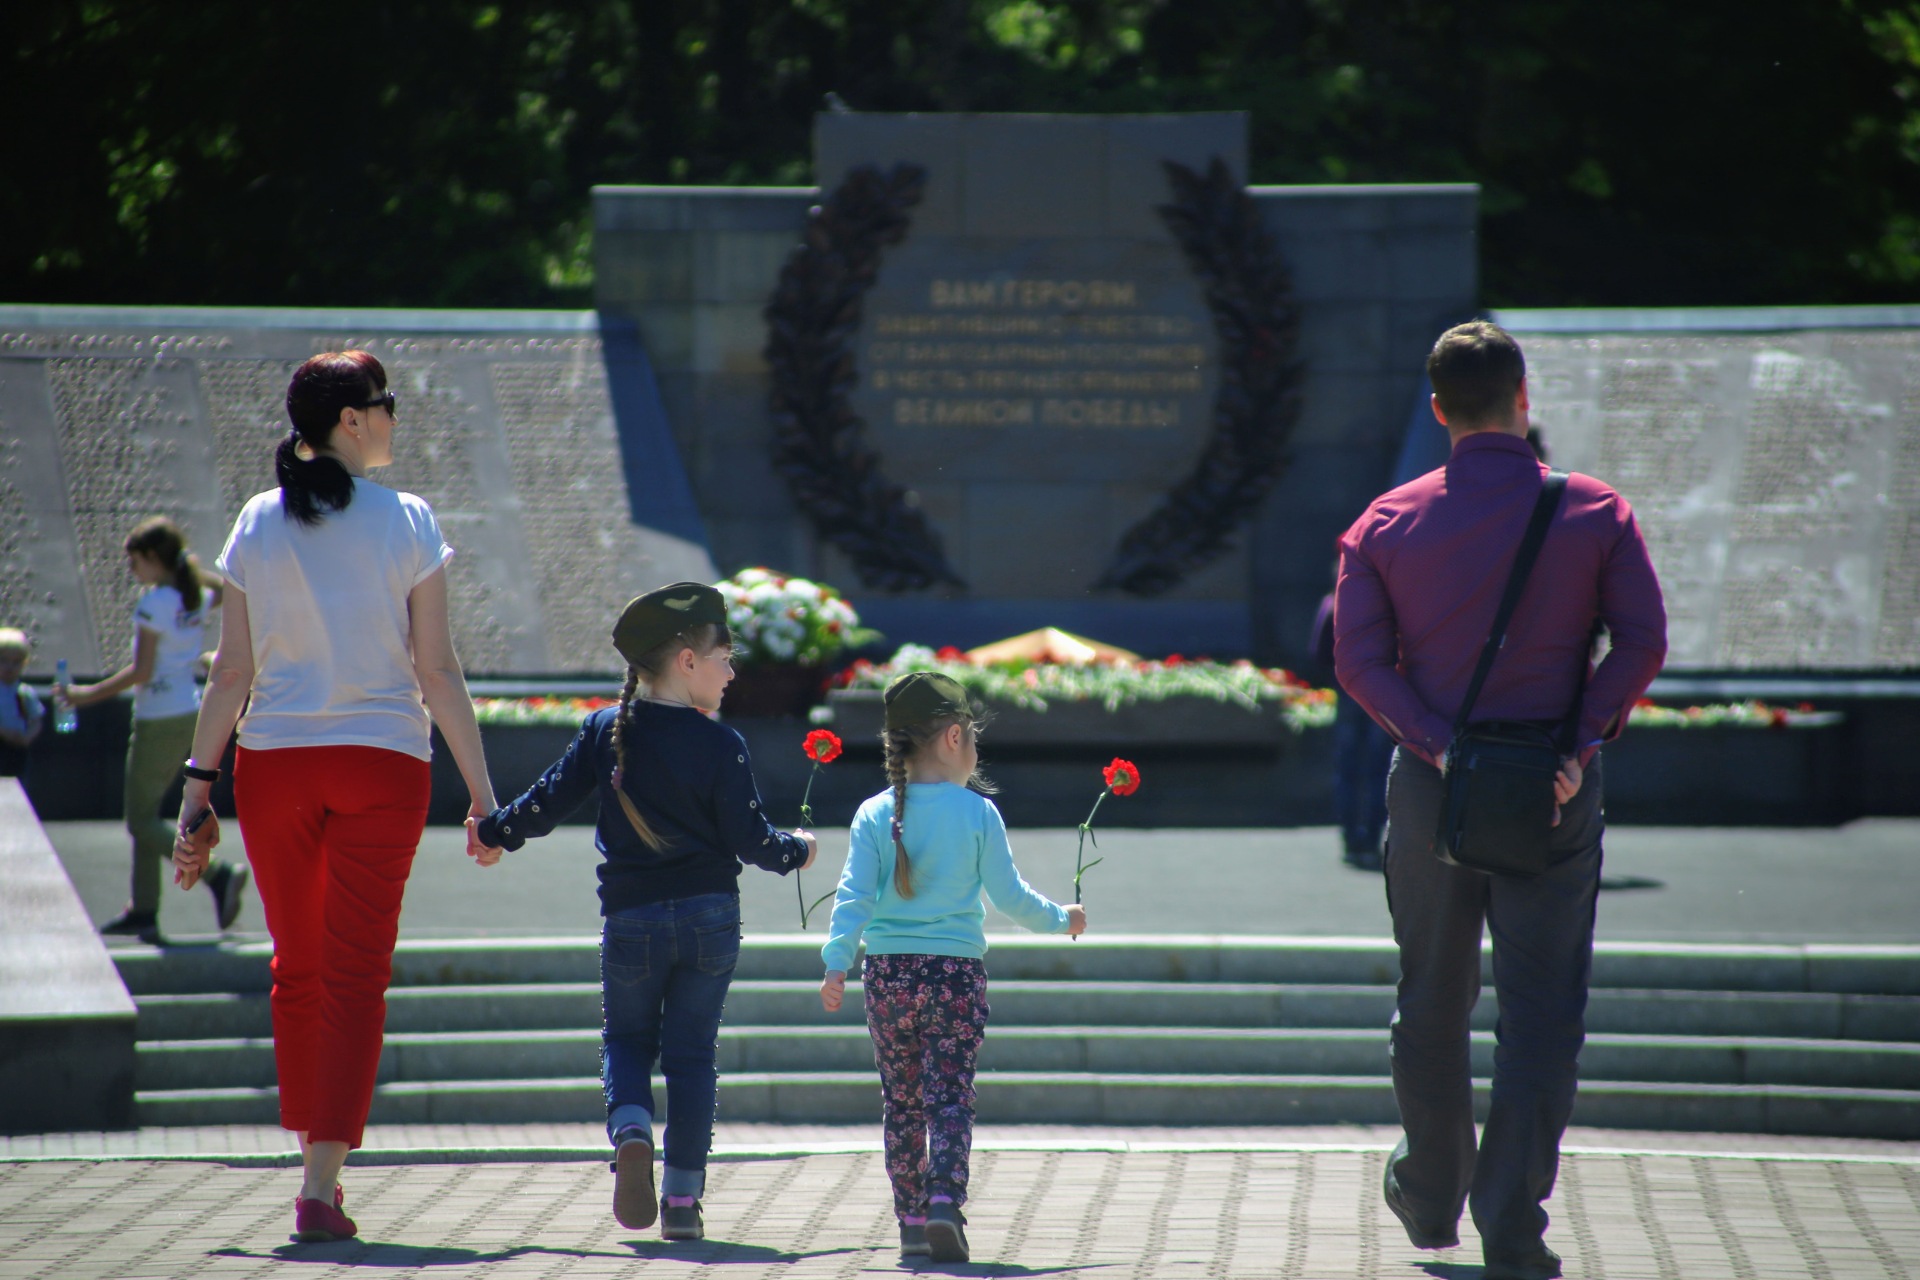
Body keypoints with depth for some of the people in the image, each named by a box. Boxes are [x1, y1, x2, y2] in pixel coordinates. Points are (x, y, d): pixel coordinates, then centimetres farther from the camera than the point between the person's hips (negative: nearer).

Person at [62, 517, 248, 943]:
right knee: (145, 813, 16)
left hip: (159, 722, -9)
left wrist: (89, 694, -13)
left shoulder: (153, 604, -17)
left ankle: (218, 874, -19)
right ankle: (144, 911, 18)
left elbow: (141, 673, -20)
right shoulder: (198, 598, 5)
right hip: (190, 713, 9)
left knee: (141, 821, -2)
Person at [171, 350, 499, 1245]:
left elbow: (231, 674, 2)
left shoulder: (258, 524, 4)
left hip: (275, 765, 3)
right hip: (382, 763, -3)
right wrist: (482, 792, -1)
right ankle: (321, 1182, -10)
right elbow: (438, 673, -6)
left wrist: (197, 791, 5)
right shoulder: (406, 523, -4)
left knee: (298, 968, 17)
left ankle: (313, 1157, 23)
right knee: (356, 976, -1)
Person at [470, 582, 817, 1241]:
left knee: (626, 1039, 16)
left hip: (630, 917, 1)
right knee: (691, 1051, 8)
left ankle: (631, 1130, -14)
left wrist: (494, 831, 21)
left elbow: (549, 801, 3)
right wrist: (796, 851, 13)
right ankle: (682, 1198, 5)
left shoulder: (605, 732, -2)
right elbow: (749, 837, -7)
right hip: (710, 915, -1)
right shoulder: (720, 744, -9)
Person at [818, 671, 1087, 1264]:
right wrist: (1061, 919, 16)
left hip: (888, 971, 2)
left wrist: (836, 965, -7)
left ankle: (911, 1223, 13)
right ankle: (943, 1200, -21)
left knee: (901, 1101, 11)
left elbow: (853, 896, -5)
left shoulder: (875, 815, 1)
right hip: (957, 971, -2)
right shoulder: (978, 813, -3)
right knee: (950, 1097, -1)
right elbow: (1008, 894, 0)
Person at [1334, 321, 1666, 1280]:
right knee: (1541, 1012, 1)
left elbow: (1358, 661, -8)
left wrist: (1441, 747, -12)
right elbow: (1643, 641, -11)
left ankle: (1431, 1196, 33)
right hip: (1556, 793, -2)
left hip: (1432, 780, 2)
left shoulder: (1387, 523, 1)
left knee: (1432, 999, 18)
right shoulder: (1595, 513, -2)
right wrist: (1584, 742, -11)